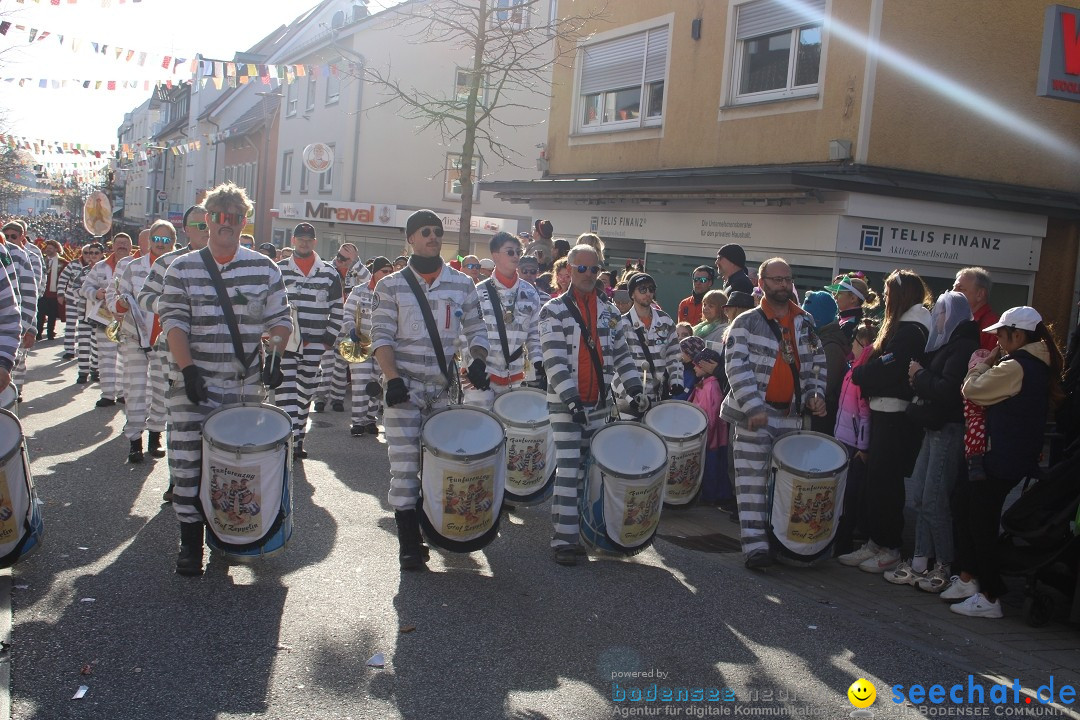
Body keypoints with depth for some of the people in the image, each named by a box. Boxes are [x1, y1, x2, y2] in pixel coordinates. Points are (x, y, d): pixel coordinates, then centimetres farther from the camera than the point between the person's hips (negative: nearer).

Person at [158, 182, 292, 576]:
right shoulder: (182, 268, 2)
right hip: (193, 383, -1)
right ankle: (190, 539, 10)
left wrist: (275, 352, -11)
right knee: (187, 462, -1)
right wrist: (187, 368, -17)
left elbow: (280, 318, 7)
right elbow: (173, 323, -4)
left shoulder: (264, 268, 5)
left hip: (246, 385, 1)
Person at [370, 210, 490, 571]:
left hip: (444, 386, 3)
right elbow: (381, 337, -5)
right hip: (405, 385, -3)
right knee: (404, 463, -6)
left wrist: (478, 360, -9)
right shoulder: (391, 286, 0)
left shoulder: (462, 284, 7)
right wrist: (392, 377, -18)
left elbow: (475, 330, 10)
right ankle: (409, 544, -1)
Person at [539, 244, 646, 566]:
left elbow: (622, 353, 14)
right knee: (569, 470, -8)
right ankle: (564, 540, -5)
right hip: (565, 402, -5)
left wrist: (634, 388, 2)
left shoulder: (609, 312, 12)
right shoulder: (554, 310, -4)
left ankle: (588, 529, 19)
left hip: (598, 402, 5)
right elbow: (554, 359, -14)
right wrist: (570, 398, -23)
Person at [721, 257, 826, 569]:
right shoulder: (746, 322, -3)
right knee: (752, 479, -5)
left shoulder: (804, 322, 12)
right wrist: (753, 407, -20)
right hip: (755, 414, -4)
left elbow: (817, 361, 19)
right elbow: (736, 367, -12)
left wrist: (816, 393, 2)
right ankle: (755, 544, -2)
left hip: (792, 415, 5)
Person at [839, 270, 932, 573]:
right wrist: (865, 371, 0)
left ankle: (889, 549, 7)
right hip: (887, 413, 9)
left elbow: (884, 370, -20)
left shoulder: (909, 331, -15)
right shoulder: (907, 327, 16)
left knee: (885, 481, -2)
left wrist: (857, 373, -5)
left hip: (895, 418, -9)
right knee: (877, 478, 12)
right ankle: (876, 543, 19)